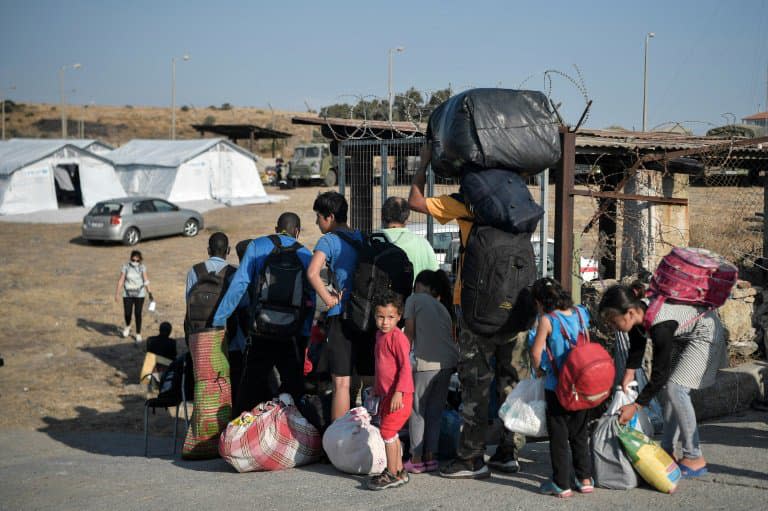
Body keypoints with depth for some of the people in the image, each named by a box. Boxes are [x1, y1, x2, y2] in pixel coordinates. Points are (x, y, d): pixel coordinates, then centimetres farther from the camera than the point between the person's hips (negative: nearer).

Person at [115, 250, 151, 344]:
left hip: (139, 294, 0)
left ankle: (138, 334, 14)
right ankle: (128, 326, 33)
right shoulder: (126, 267, -7)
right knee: (127, 313, -2)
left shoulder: (142, 267, -6)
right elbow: (121, 281, -5)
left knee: (138, 314, 0)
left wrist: (149, 293, -12)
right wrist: (117, 293, -8)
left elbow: (146, 281, -6)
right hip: (128, 294, 0)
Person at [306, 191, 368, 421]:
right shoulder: (363, 238, 13)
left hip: (341, 316, -5)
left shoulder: (328, 241, -5)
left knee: (341, 383, -2)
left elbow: (312, 272, -22)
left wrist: (328, 299, -12)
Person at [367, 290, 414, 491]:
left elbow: (405, 366, -20)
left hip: (399, 395, -9)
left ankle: (393, 474, -2)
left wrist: (398, 392, -25)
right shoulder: (380, 335, 13)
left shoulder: (397, 337, -15)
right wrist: (377, 392, 25)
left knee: (387, 430, -9)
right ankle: (399, 470, 23)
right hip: (386, 394, 9)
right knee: (391, 432, 13)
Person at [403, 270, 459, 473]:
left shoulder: (414, 299, 9)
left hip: (426, 362, -5)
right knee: (435, 410, 14)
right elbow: (450, 336, 19)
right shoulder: (443, 306, 25)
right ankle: (430, 457, 15)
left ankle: (416, 459, 7)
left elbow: (409, 334, 7)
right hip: (449, 361, 6)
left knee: (417, 410, 6)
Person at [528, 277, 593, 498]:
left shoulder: (547, 320, -14)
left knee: (558, 436, 5)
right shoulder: (580, 314, 1)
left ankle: (561, 484, 8)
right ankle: (585, 478, 22)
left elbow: (536, 352, -14)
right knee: (579, 434, 18)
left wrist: (539, 370, 3)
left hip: (557, 387, -5)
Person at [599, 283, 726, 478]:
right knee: (668, 388, 5)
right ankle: (668, 452, 13)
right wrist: (629, 374, -1)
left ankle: (695, 458, -10)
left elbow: (659, 374, -31)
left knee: (675, 389, -16)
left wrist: (635, 406, -26)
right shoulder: (637, 313, -15)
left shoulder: (660, 326, -38)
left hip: (705, 335, -9)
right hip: (682, 336, 9)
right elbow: (637, 347, 6)